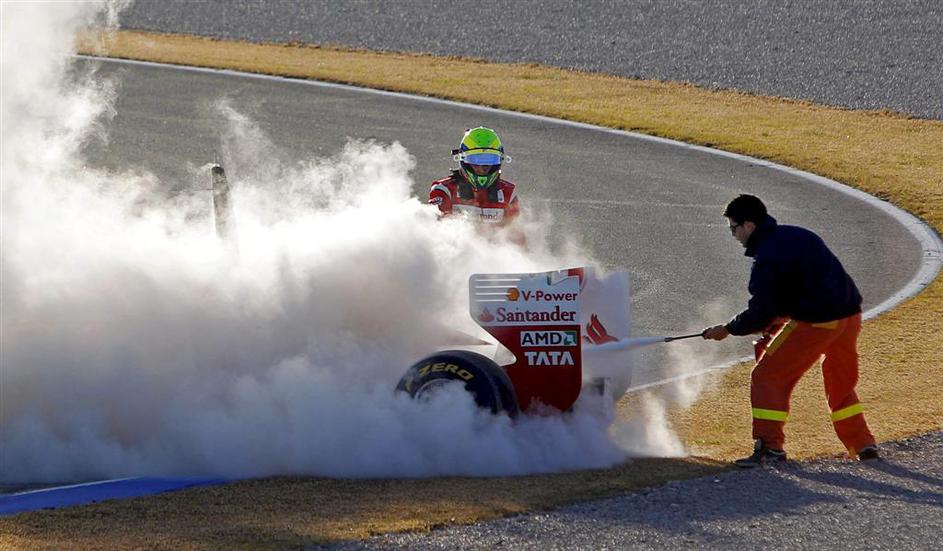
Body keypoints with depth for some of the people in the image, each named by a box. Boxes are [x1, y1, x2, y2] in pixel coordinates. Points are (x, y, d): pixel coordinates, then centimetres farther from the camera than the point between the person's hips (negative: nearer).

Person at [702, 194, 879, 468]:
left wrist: (727, 330, 3)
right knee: (841, 383, 27)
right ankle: (863, 445, 28)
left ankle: (769, 446, -6)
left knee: (768, 376, 1)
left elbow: (760, 312, -13)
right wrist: (778, 317, 17)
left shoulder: (767, 258, -13)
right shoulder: (797, 235, 14)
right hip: (850, 314, 9)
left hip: (815, 322, -9)